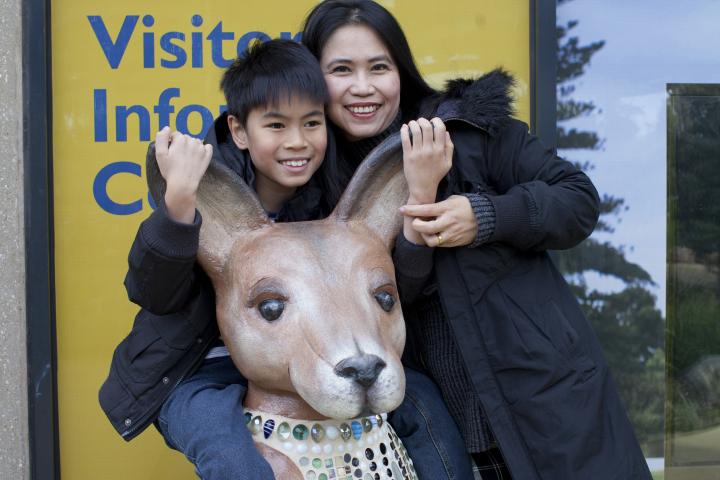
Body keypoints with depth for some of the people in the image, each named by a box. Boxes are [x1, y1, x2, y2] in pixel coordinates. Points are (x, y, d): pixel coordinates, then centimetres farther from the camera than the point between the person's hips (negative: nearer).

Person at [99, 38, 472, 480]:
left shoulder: (335, 198, -6)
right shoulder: (209, 184, -17)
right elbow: (152, 294, -24)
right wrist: (178, 199, -40)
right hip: (199, 376, -4)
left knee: (420, 396, -6)